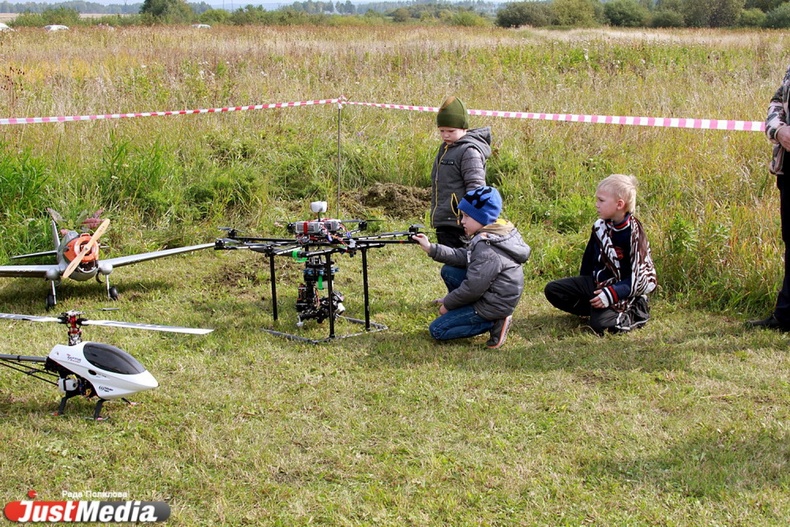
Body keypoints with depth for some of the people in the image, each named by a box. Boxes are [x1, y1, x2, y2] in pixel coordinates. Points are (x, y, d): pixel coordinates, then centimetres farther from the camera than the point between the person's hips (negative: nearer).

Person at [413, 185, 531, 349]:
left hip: (494, 305, -10)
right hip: (489, 294, 10)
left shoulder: (487, 249, -26)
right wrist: (431, 248, -1)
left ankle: (493, 323, -9)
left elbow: (473, 288, -25)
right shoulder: (491, 235, 4)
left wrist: (447, 304, -10)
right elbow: (463, 257, 5)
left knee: (436, 330, -4)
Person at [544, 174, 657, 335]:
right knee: (552, 290, -4)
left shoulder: (633, 234, -20)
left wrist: (611, 295, -28)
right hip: (597, 282, 7)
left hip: (621, 291, -7)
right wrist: (582, 287, 20)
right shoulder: (600, 226, 0)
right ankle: (595, 309, -3)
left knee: (600, 324, -29)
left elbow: (639, 278, -21)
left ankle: (634, 314, -1)